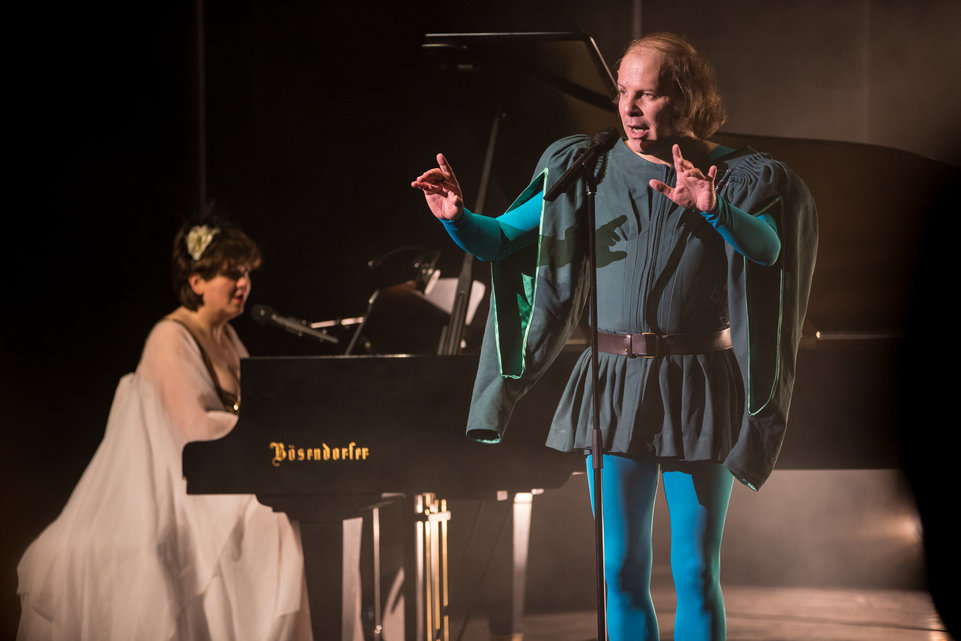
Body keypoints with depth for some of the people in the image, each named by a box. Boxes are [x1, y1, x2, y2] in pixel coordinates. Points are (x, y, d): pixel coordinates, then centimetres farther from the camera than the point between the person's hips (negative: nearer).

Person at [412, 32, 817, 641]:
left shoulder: (732, 176, 0)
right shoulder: (590, 169, 7)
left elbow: (767, 247, -19)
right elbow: (502, 240, 6)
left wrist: (713, 208, -38)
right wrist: (459, 218, -15)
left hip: (698, 387, -2)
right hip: (614, 383, 2)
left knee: (695, 574, 0)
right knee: (621, 571, 5)